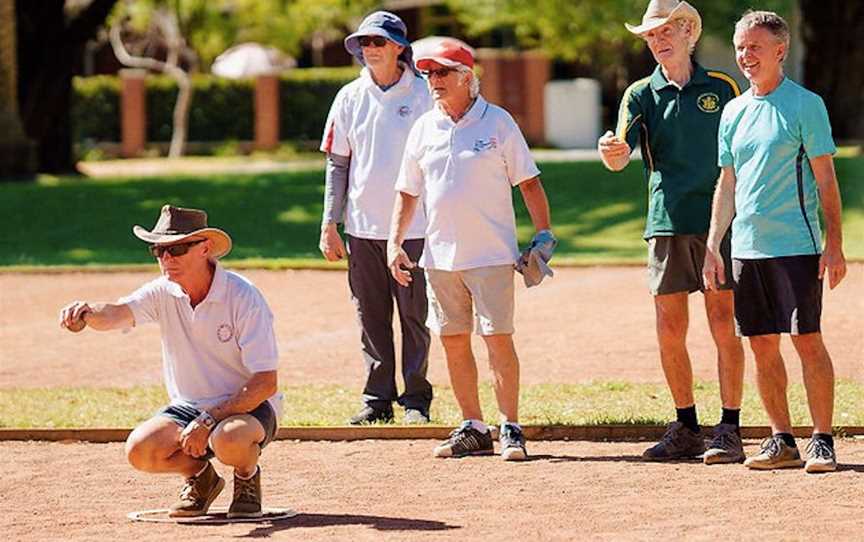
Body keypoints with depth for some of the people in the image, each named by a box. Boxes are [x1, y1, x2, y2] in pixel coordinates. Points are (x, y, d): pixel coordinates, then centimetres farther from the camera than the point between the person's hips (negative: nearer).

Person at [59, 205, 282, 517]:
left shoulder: (243, 298, -20)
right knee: (140, 450, -21)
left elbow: (265, 384, -22)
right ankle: (199, 476, 10)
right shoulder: (163, 293, -7)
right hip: (190, 407, 5)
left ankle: (247, 479, -2)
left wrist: (207, 421, -28)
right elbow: (117, 314, -27)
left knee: (228, 440, -38)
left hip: (247, 407, -5)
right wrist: (88, 313, -52)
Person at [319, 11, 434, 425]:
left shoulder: (423, 95, -1)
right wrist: (329, 224, 4)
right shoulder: (350, 98, 8)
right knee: (371, 316, 5)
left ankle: (416, 400, 6)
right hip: (363, 229, 3)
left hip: (413, 229, -3)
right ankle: (377, 398, 11)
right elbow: (337, 163, 11)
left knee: (415, 315, -1)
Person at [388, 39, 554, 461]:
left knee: (497, 338, -8)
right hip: (440, 255, 5)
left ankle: (511, 429, -5)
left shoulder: (497, 122, -1)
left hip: (491, 253, -5)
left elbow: (528, 183, 0)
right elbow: (408, 192, 16)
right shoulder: (424, 129, 10)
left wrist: (544, 235, -8)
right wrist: (395, 243, 7)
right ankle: (473, 429, 14)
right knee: (453, 342, 6)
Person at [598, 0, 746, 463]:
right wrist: (612, 152, -30)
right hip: (666, 224, 2)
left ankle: (730, 430, -2)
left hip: (718, 221, -2)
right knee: (669, 330, 3)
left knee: (723, 325, -6)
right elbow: (620, 156, -6)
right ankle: (686, 429, 15)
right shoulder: (641, 95, 8)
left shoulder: (722, 89, 6)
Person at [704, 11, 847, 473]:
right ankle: (781, 441, 14)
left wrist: (834, 244, -10)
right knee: (762, 345, 6)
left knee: (808, 341, -6)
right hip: (746, 246, 6)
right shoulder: (734, 112, 14)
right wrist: (712, 246, 12)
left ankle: (822, 441, -2)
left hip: (795, 244, -6)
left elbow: (825, 179, -5)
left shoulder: (805, 105, -3)